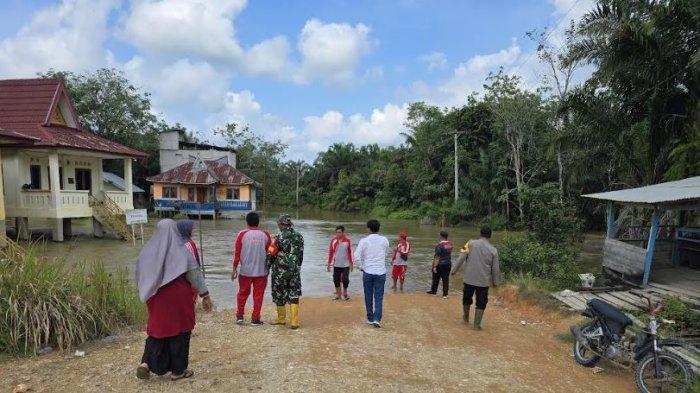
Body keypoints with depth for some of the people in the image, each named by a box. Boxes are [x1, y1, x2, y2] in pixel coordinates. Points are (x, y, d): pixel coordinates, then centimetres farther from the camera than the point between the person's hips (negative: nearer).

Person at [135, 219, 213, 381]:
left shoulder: (147, 251, 1)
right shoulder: (181, 251, -11)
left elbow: (139, 277, 10)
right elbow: (195, 274, -10)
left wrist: (147, 295, 24)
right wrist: (205, 295, -3)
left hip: (156, 299, 4)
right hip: (179, 299, -4)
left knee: (157, 329, 18)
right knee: (179, 331, 8)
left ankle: (146, 363, 4)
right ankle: (177, 370, 16)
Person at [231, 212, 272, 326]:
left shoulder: (242, 234, -5)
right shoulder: (265, 234, -2)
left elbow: (237, 253, -5)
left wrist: (234, 269, 1)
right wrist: (268, 268, 21)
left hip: (245, 271, 0)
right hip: (261, 271, 0)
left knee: (243, 293, 17)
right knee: (258, 295, 7)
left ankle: (239, 316, 22)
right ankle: (255, 319, 9)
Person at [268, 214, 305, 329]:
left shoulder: (279, 238, -12)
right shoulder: (299, 237, 3)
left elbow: (272, 255, -8)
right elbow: (301, 255, 9)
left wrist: (267, 267, 6)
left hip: (280, 271, -4)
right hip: (295, 271, 4)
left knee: (279, 295, 11)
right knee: (294, 296, 9)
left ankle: (281, 319, 23)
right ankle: (294, 322, 4)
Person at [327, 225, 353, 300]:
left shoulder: (347, 240, -6)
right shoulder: (333, 240, -1)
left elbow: (350, 252, -1)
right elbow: (330, 252, 4)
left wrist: (351, 263, -1)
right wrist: (329, 264, 3)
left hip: (345, 264, -2)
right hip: (336, 264, 2)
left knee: (345, 279, -2)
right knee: (336, 280, 5)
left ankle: (345, 293, 19)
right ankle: (338, 295, 20)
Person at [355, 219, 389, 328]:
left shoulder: (364, 241, -8)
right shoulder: (384, 240, -2)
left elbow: (357, 257, -12)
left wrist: (361, 267, 2)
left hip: (368, 272, -1)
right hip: (381, 272, 1)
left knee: (368, 297, 12)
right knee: (379, 297, 5)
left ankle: (370, 318, 21)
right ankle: (377, 319, -6)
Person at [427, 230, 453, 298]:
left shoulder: (439, 245, -20)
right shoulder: (450, 244, 1)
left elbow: (437, 257, -20)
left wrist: (434, 266, -18)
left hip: (440, 264, -5)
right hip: (448, 264, 5)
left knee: (436, 279, 13)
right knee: (446, 279, 8)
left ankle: (433, 291, 26)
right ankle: (445, 294, 9)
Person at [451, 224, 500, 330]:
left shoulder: (471, 244, -6)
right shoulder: (493, 250, -5)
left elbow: (461, 258, -7)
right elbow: (495, 269, 0)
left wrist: (455, 270, 5)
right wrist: (495, 282, 12)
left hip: (469, 279, 1)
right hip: (484, 281, -1)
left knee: (467, 299, 21)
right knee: (481, 303, 9)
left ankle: (466, 317, 39)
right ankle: (477, 324, 9)